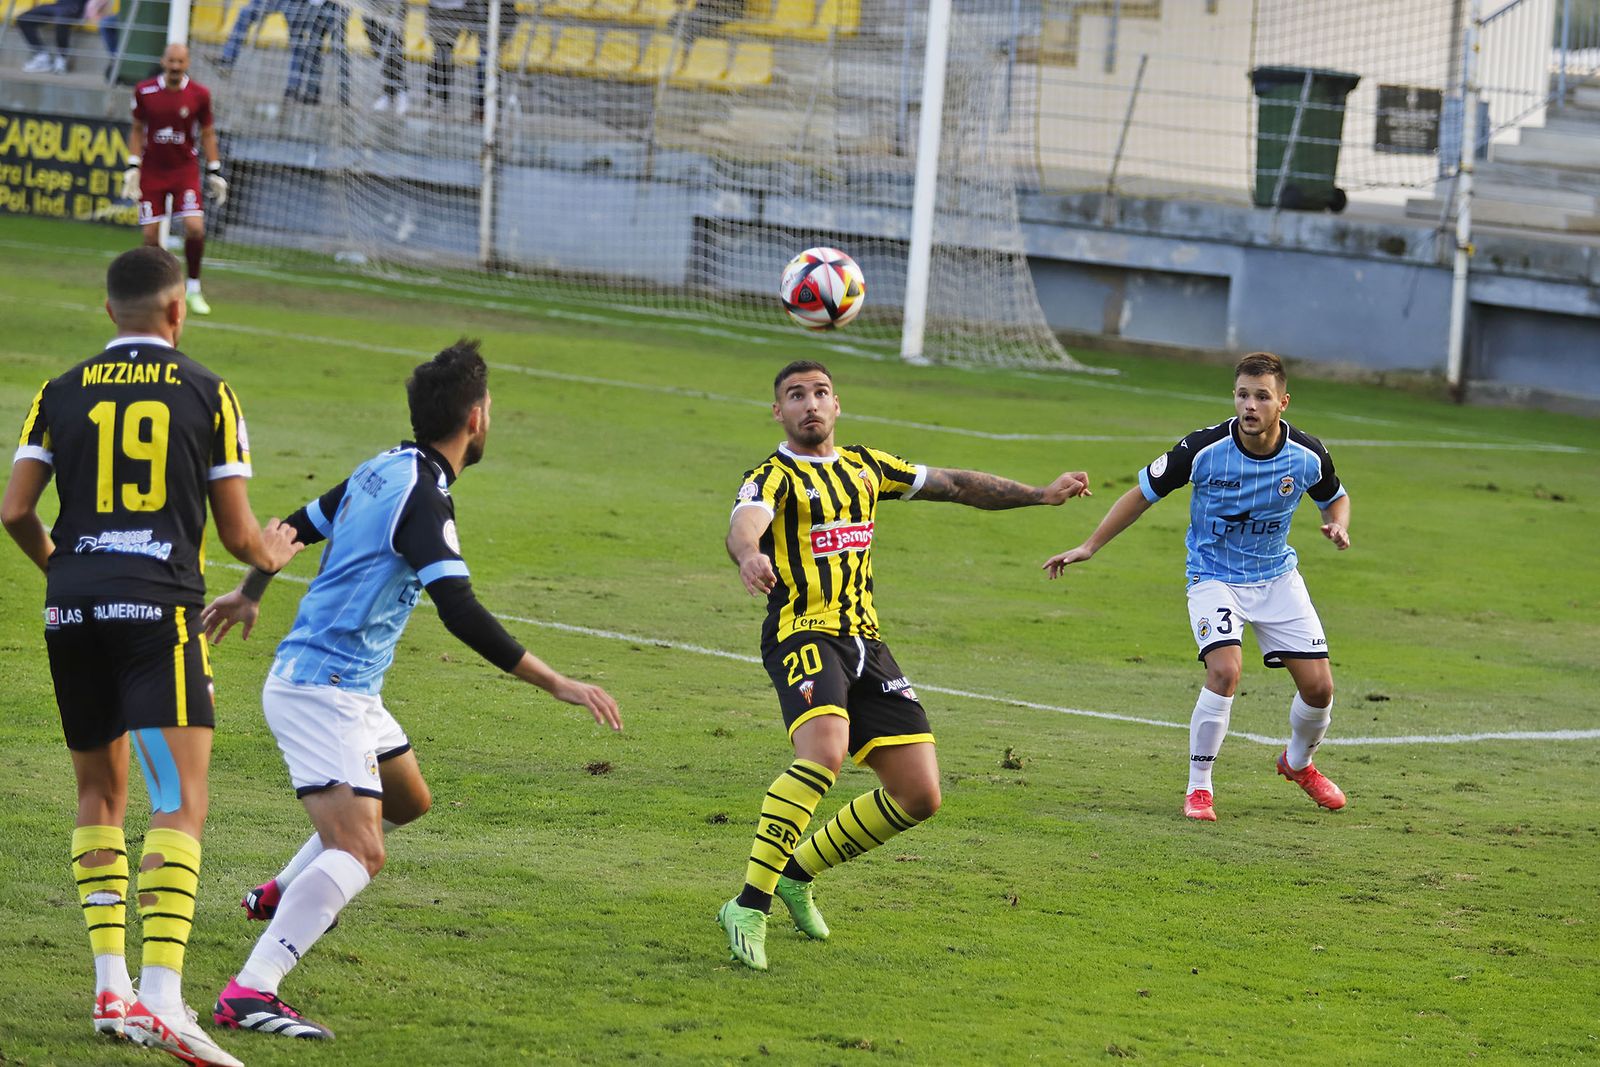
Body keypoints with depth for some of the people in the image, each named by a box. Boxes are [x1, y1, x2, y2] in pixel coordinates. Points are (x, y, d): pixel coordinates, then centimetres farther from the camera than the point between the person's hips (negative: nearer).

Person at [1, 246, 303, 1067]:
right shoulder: (208, 394, 5)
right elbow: (237, 532, 7)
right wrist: (272, 555, 30)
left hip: (73, 604, 3)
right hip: (160, 605, -3)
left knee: (100, 793, 19)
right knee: (180, 803, -9)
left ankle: (111, 983, 11)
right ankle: (161, 993, -25)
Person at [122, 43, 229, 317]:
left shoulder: (199, 94, -4)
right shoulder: (144, 91, -3)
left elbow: (207, 134, 6)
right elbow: (137, 130, 8)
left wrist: (215, 172, 2)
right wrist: (132, 167, 2)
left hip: (185, 169, 0)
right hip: (152, 169, 1)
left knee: (195, 228, -16)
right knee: (151, 235, -4)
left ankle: (193, 289, 0)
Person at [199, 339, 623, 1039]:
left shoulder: (381, 471, 9)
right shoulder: (424, 496, -19)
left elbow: (296, 527, 24)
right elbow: (460, 612, -29)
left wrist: (248, 595, 43)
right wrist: (555, 684, -27)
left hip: (348, 691, 10)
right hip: (324, 691, -10)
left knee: (408, 802, 29)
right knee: (358, 852, -22)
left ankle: (282, 896, 41)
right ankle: (249, 993, -32)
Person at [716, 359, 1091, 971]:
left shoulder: (863, 466, 19)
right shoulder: (773, 478, -3)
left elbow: (952, 485, 28)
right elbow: (744, 524, -25)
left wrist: (1041, 494, 24)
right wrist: (748, 555, -50)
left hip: (865, 642, 7)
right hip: (803, 636, -7)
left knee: (918, 795, 1)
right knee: (824, 753, -35)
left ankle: (800, 873, 22)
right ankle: (749, 907, -30)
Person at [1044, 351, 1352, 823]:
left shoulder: (1307, 455, -14)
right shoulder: (1204, 449, -22)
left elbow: (1336, 497, 8)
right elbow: (1143, 493, -9)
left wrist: (1339, 525, -16)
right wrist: (1089, 546, -11)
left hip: (1277, 576, 3)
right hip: (1214, 576, -3)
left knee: (1318, 686, -2)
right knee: (1225, 672, -27)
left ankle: (1299, 762, 32)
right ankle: (1198, 787, -11)